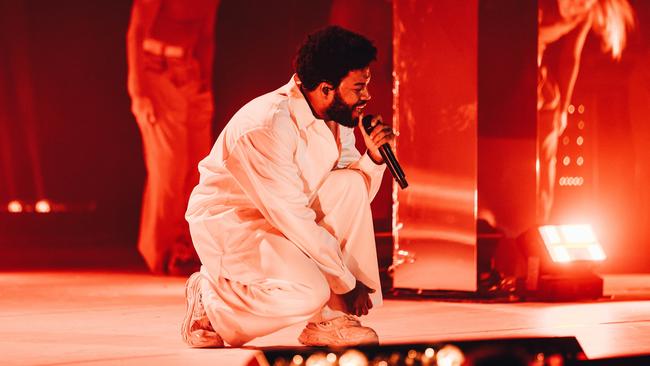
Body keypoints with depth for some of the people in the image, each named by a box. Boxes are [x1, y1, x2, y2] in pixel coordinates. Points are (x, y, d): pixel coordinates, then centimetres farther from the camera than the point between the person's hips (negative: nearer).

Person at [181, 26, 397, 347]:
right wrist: (348, 282, -22)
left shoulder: (336, 118, -2)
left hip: (282, 216, 8)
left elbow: (356, 199, 5)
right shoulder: (267, 126, -28)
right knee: (308, 294, -31)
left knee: (351, 185, -14)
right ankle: (208, 299, -1)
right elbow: (294, 218, -27)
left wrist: (373, 158, -15)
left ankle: (329, 320, -10)